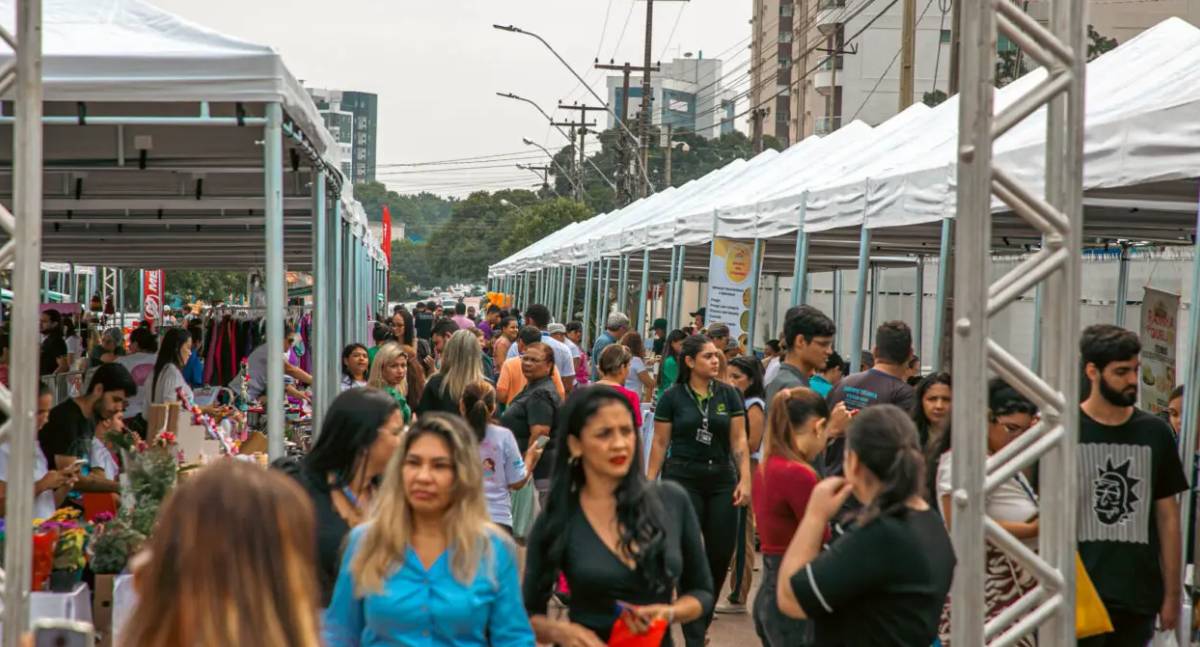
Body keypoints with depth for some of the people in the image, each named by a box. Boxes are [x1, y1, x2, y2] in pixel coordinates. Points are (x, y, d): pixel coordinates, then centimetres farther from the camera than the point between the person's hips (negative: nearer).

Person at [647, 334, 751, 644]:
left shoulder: (729, 394, 4)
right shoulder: (672, 397, -1)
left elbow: (739, 440, 3)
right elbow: (660, 443, 1)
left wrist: (745, 480, -5)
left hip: (721, 479, 2)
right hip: (683, 479, -2)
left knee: (721, 554, 2)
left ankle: (702, 618, 26)